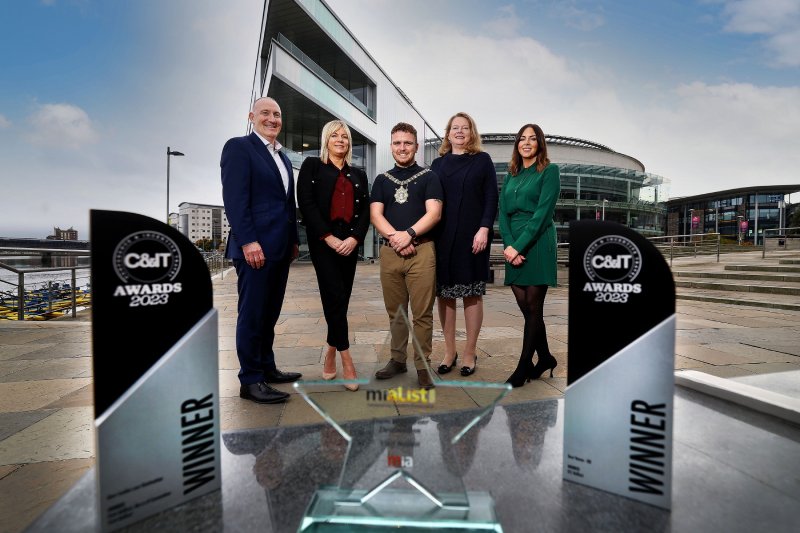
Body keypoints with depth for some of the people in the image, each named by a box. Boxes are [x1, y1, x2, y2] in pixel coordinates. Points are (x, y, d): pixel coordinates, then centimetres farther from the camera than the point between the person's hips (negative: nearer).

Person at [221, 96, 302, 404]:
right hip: (255, 247, -8)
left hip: (280, 248, 8)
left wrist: (293, 240, 16)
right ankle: (250, 380, 10)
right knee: (253, 314, -1)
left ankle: (267, 368, 26)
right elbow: (234, 199, -14)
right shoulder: (238, 147, -3)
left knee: (269, 313, 14)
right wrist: (248, 242, -20)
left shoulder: (282, 157, 20)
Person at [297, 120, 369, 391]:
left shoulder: (358, 174, 19)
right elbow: (306, 203, -4)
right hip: (323, 242, -4)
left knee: (341, 299, 5)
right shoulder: (312, 165, 8)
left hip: (350, 243, 4)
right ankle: (346, 358, -3)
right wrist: (329, 238, -12)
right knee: (335, 297, -12)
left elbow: (365, 210, 10)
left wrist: (355, 238, -8)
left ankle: (331, 352, 20)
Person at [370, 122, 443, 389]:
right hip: (389, 251, 3)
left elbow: (434, 213, -4)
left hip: (421, 250, -3)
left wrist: (409, 234, -17)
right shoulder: (382, 180, 16)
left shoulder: (429, 177, 8)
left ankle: (422, 364, 9)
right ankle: (397, 359, 23)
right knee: (395, 311, 11)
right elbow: (375, 215, 4)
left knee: (422, 312, -2)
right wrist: (394, 237, -12)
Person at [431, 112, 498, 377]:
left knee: (472, 293, 2)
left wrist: (484, 229, -12)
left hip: (472, 236, -2)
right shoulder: (438, 163, 15)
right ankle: (449, 350, 15)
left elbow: (491, 198, 1)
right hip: (442, 237, 3)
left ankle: (470, 353, 13)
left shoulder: (483, 160, 8)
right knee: (444, 292, 3)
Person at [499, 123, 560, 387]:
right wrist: (508, 245, -7)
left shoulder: (549, 171, 1)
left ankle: (523, 367, 8)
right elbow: (503, 212, 8)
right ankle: (545, 358, 25)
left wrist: (519, 246, -16)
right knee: (524, 307, 7)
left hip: (537, 244, -5)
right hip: (513, 248, 6)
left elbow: (542, 212, -10)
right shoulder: (511, 176, 17)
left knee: (533, 307, -1)